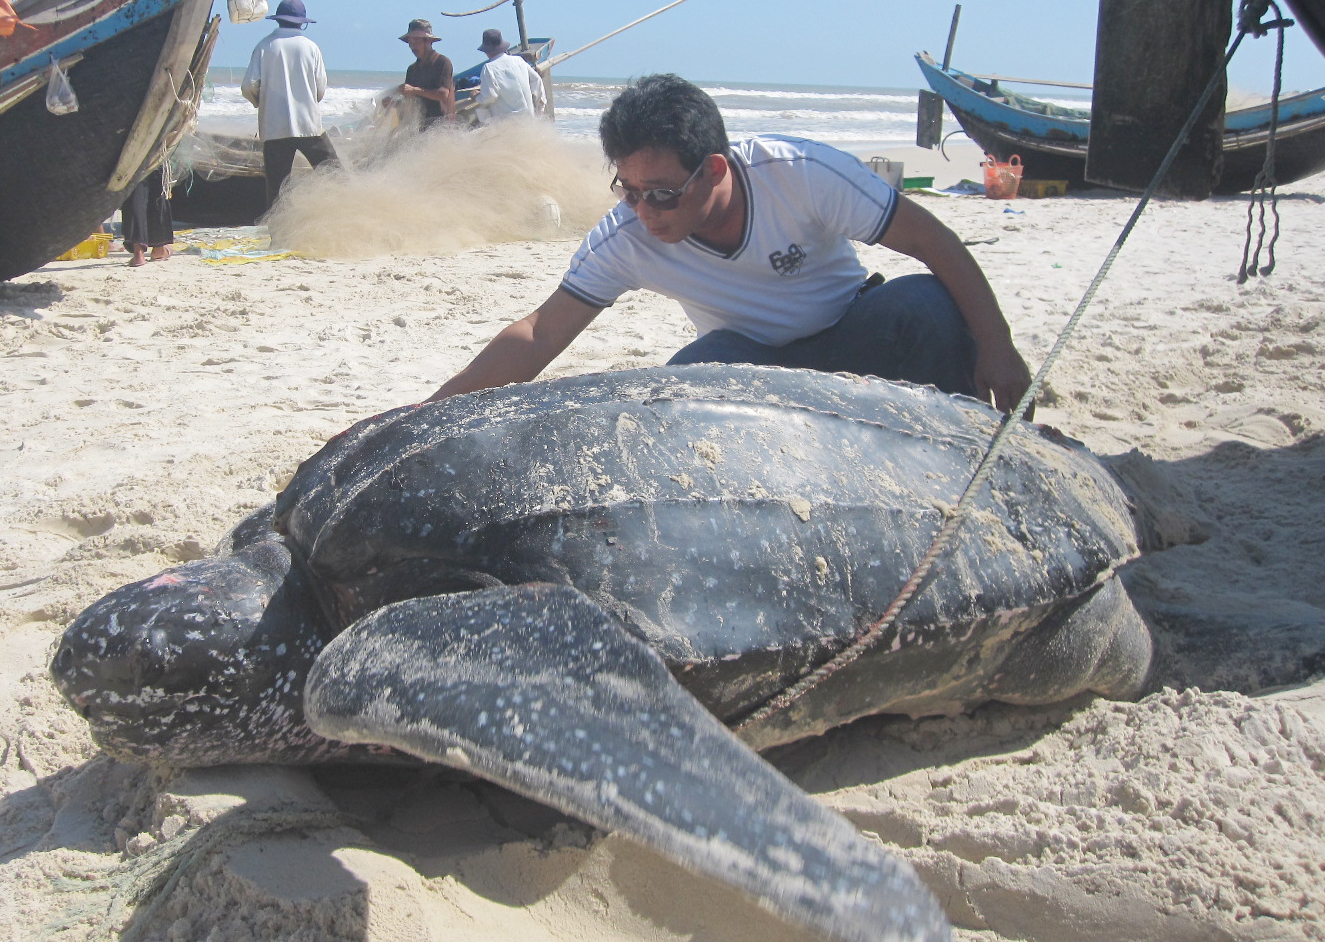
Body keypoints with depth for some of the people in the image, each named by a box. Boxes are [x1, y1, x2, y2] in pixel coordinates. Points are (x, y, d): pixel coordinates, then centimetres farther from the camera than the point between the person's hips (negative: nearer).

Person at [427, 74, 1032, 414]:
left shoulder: (800, 173, -27)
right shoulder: (625, 240, -23)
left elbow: (936, 241, -23)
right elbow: (536, 337, -22)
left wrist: (997, 351, -27)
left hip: (852, 339, 0)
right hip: (759, 367, 0)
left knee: (930, 305, -32)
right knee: (692, 373, -34)